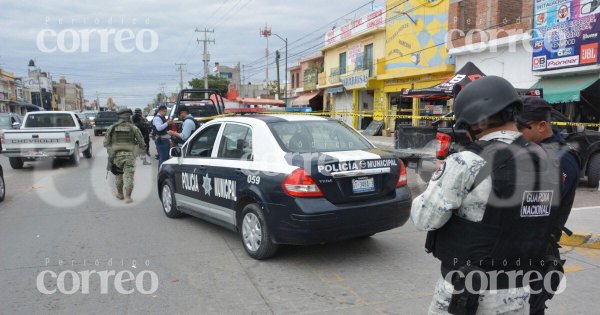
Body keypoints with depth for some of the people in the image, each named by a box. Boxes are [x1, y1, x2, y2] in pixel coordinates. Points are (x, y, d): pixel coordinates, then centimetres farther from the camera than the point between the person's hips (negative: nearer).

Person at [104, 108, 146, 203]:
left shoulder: (112, 128, 4)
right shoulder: (133, 128, 0)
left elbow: (106, 142, 4)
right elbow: (141, 141, 3)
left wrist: (110, 151, 22)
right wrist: (141, 148, 24)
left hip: (116, 155, 2)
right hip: (129, 155, -2)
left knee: (118, 175, 19)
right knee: (129, 176, 1)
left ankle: (120, 194, 27)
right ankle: (128, 197, -3)